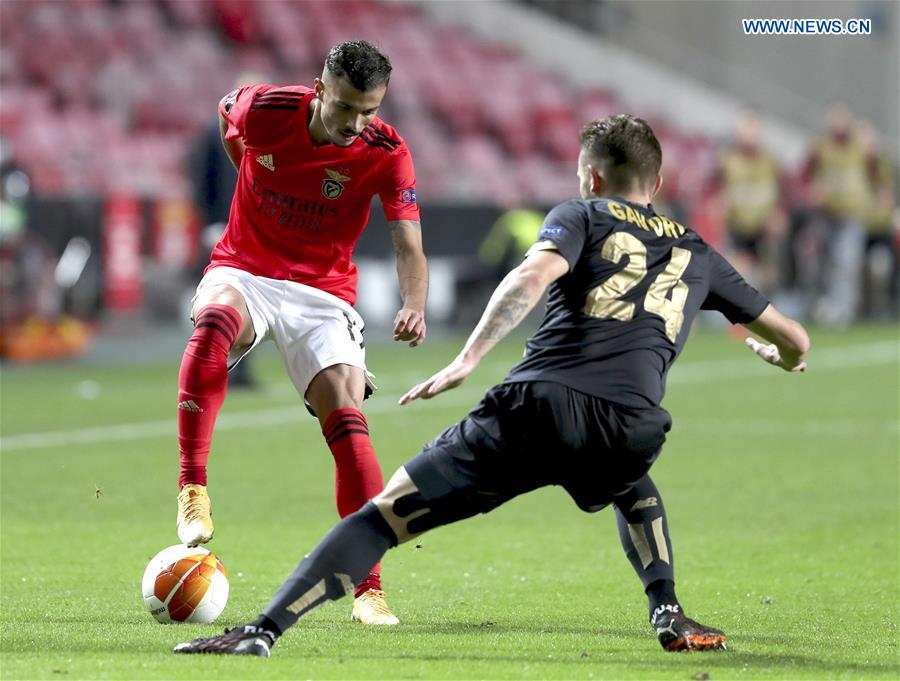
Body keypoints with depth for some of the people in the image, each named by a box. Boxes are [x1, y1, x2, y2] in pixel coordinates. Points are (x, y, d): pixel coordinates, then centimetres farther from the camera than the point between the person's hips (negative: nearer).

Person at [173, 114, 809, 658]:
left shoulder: (583, 215, 18)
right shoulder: (696, 253, 28)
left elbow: (533, 274, -6)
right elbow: (795, 342, 38)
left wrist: (468, 359, -12)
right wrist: (778, 356, 62)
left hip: (537, 407, -3)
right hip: (629, 432, 3)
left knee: (383, 515, 0)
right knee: (634, 487, 42)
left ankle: (263, 631, -12)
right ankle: (671, 617, 28)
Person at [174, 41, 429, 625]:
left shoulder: (387, 153, -14)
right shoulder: (262, 110, -14)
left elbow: (409, 244, -21)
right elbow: (228, 116, 12)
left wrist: (414, 305, -41)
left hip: (323, 295, 1)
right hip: (243, 273, -1)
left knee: (348, 425, -17)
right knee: (216, 321, -38)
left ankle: (370, 591, -13)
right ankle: (192, 489, -34)